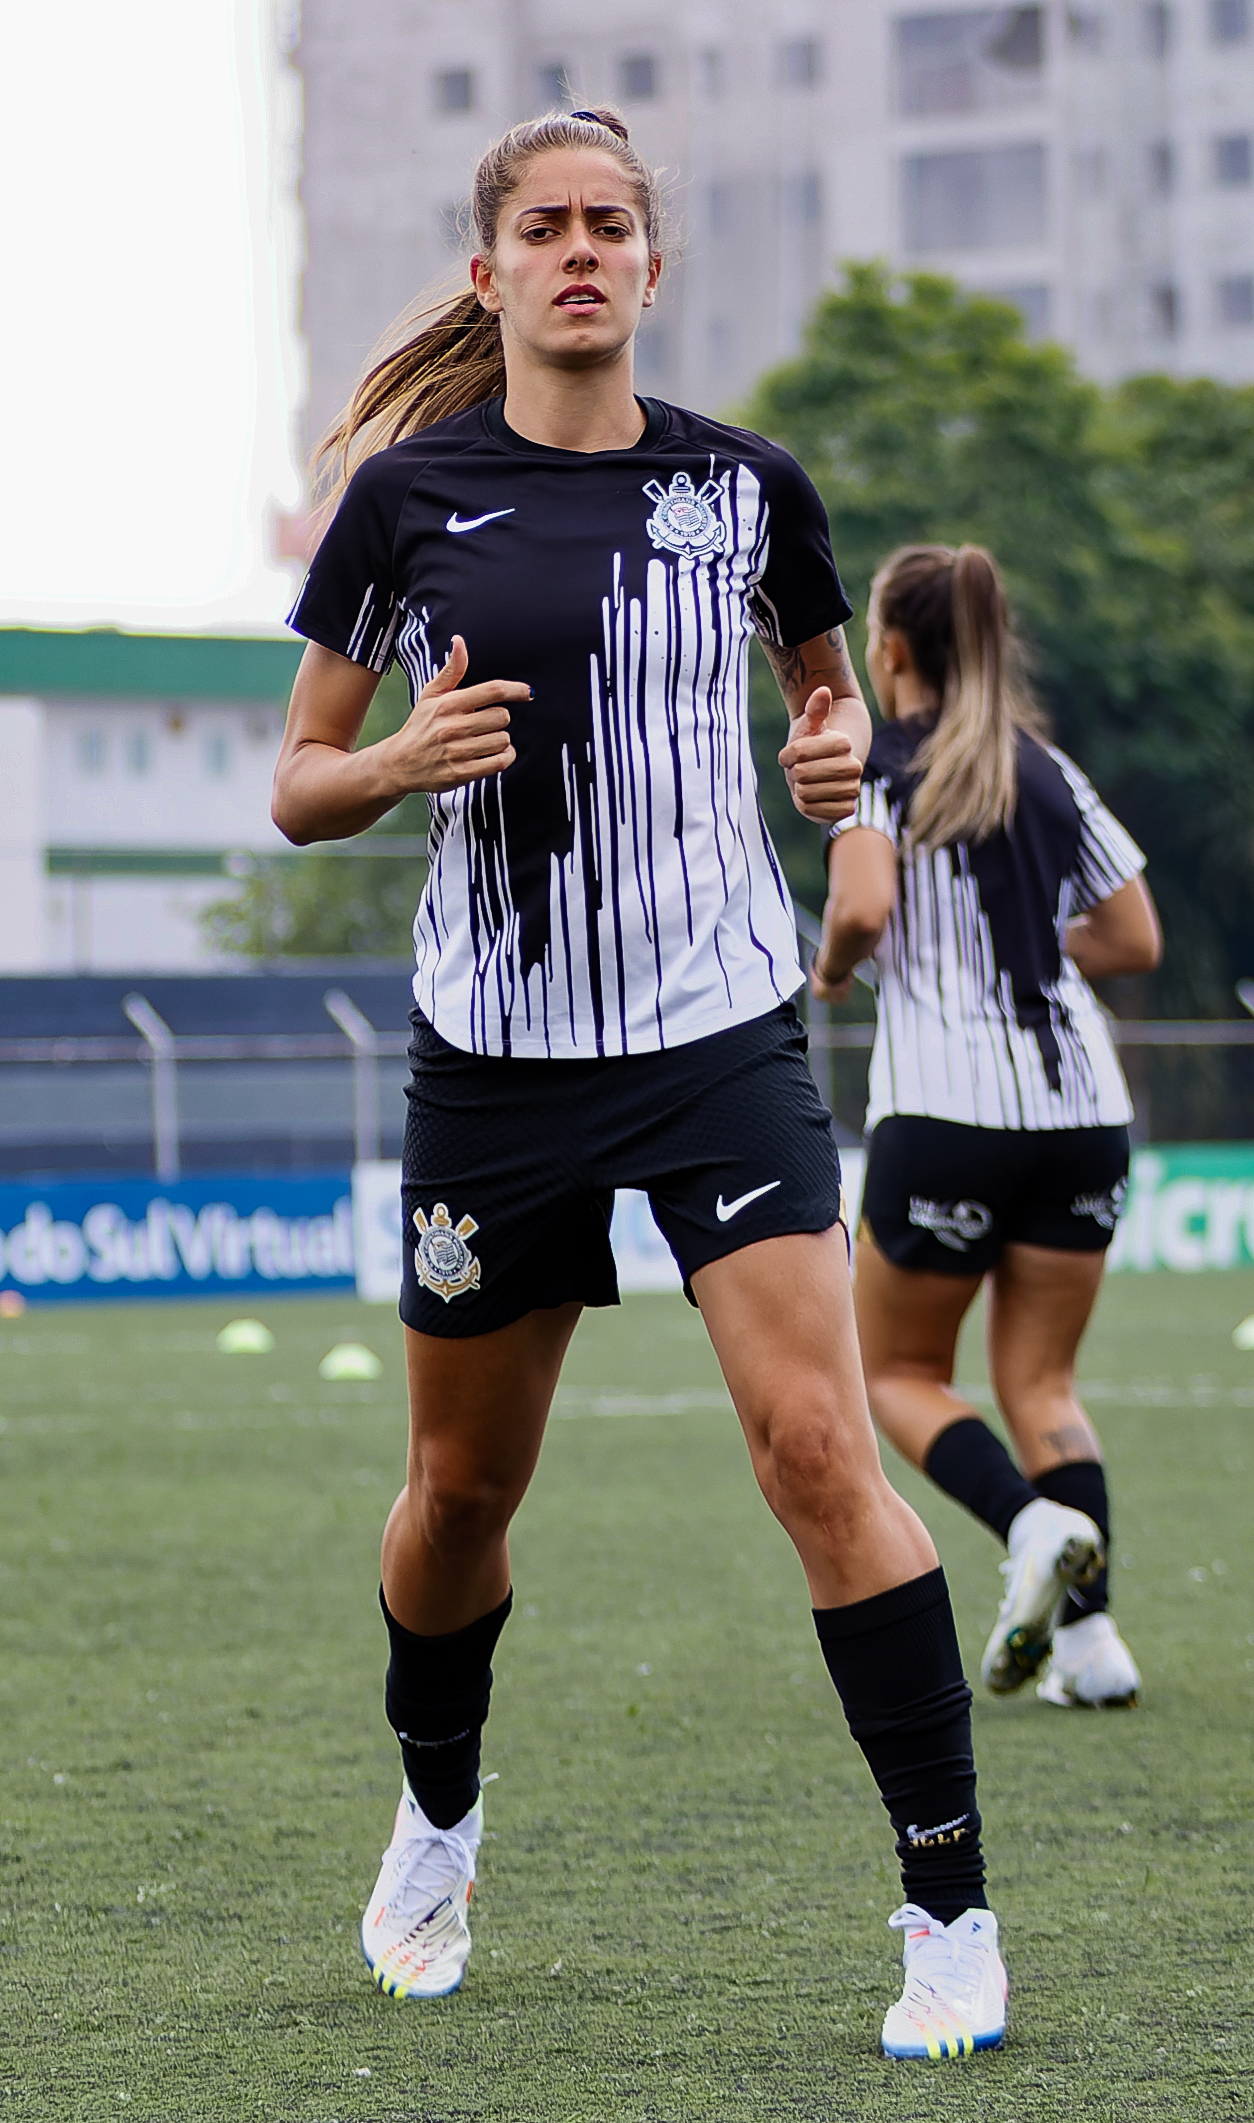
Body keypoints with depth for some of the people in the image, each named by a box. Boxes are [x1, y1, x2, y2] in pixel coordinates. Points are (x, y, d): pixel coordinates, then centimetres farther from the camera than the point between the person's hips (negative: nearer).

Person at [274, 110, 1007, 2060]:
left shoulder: (744, 485, 2)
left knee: (818, 1444, -14)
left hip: (722, 1031, -1)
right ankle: (437, 1823, 40)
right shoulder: (410, 492, -1)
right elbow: (298, 786, 6)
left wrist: (841, 746, -1)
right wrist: (400, 762, -16)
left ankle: (952, 1908, -10)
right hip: (497, 1050, 1)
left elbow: (826, 671, 22)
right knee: (464, 1482, 12)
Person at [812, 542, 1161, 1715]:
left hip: (945, 1108, -4)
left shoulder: (876, 762, -3)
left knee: (899, 1372, 12)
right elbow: (1136, 940, 13)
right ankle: (1090, 1633, -7)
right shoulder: (1051, 772, 12)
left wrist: (830, 969, 2)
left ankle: (1035, 1523, -17)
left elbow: (863, 908, -19)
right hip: (1084, 1107, 5)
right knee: (1040, 1380, 12)